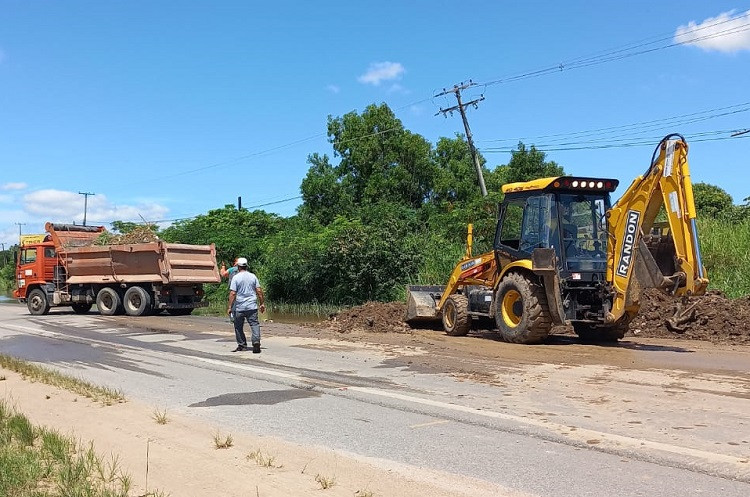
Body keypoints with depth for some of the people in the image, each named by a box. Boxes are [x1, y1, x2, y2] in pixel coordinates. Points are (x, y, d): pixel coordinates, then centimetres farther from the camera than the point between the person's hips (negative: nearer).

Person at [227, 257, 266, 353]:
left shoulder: (236, 277, -5)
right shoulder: (253, 276, 5)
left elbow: (233, 293, -9)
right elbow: (259, 291, 4)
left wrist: (229, 307, -6)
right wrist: (262, 303, 11)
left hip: (239, 307, -2)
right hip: (252, 306, 2)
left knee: (238, 327, 12)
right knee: (254, 324, 1)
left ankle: (242, 345, 16)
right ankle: (256, 341, -18)